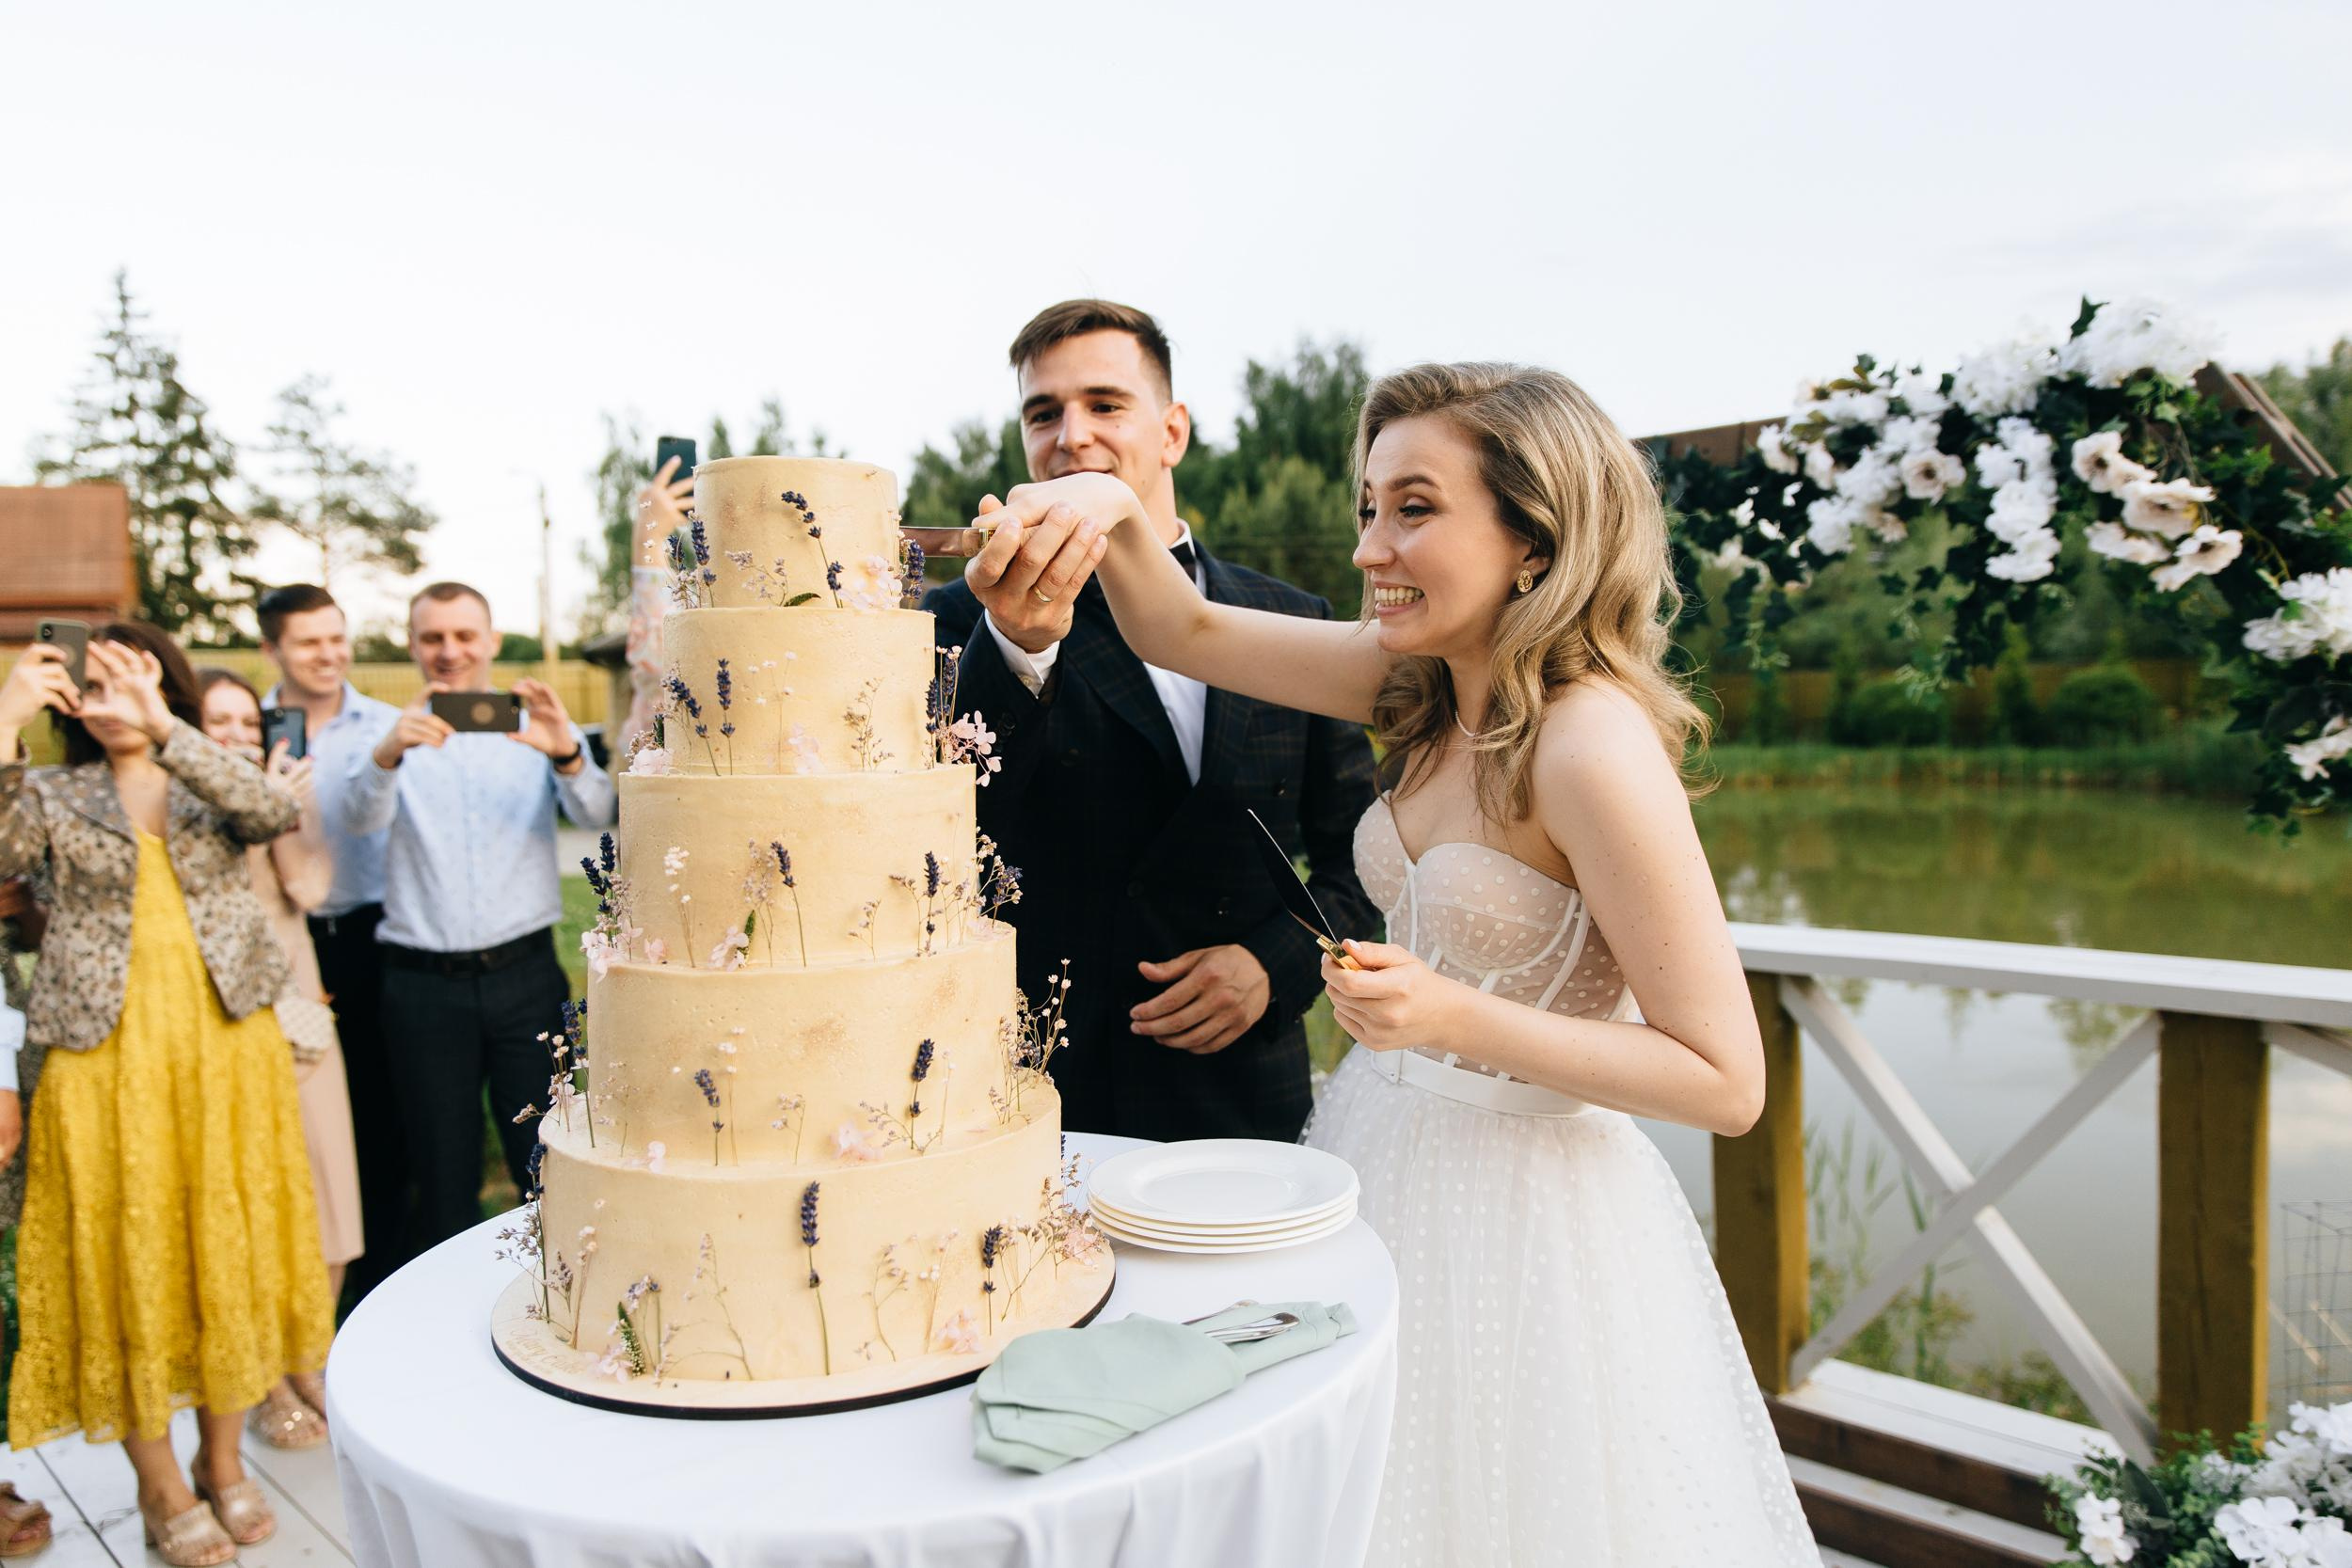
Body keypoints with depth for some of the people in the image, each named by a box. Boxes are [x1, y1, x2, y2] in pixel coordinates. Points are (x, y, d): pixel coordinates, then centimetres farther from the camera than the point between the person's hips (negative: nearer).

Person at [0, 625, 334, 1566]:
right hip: (107, 1057, -1)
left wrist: (163, 727, -24)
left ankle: (223, 1462, 25)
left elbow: (275, 813, -16)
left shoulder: (211, 784, 7)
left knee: (227, 1250, 8)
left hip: (226, 1051, 1)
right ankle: (162, 1488, 19)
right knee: (126, 1262, 4)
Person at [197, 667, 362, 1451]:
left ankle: (308, 1366, 26)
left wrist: (290, 805, -7)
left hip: (296, 1010, 4)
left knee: (321, 1198, 9)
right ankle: (268, 1388, 16)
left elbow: (309, 886, -2)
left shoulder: (287, 790, 10)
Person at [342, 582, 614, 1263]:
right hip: (425, 983, 0)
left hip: (524, 972, 0)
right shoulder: (392, 737, 5)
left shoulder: (532, 728, 4)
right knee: (442, 1178, 10)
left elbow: (596, 813, -11)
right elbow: (359, 816, -14)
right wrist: (389, 752, -36)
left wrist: (568, 754, -33)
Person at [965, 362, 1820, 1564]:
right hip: (1386, 1156, 7)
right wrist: (1113, 512, -16)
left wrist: (1455, 1017, -28)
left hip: (1519, 1216, -7)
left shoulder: (1592, 742, -24)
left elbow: (1726, 1081, -21)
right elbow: (1183, 632, 3)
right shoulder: (1428, 678, -2)